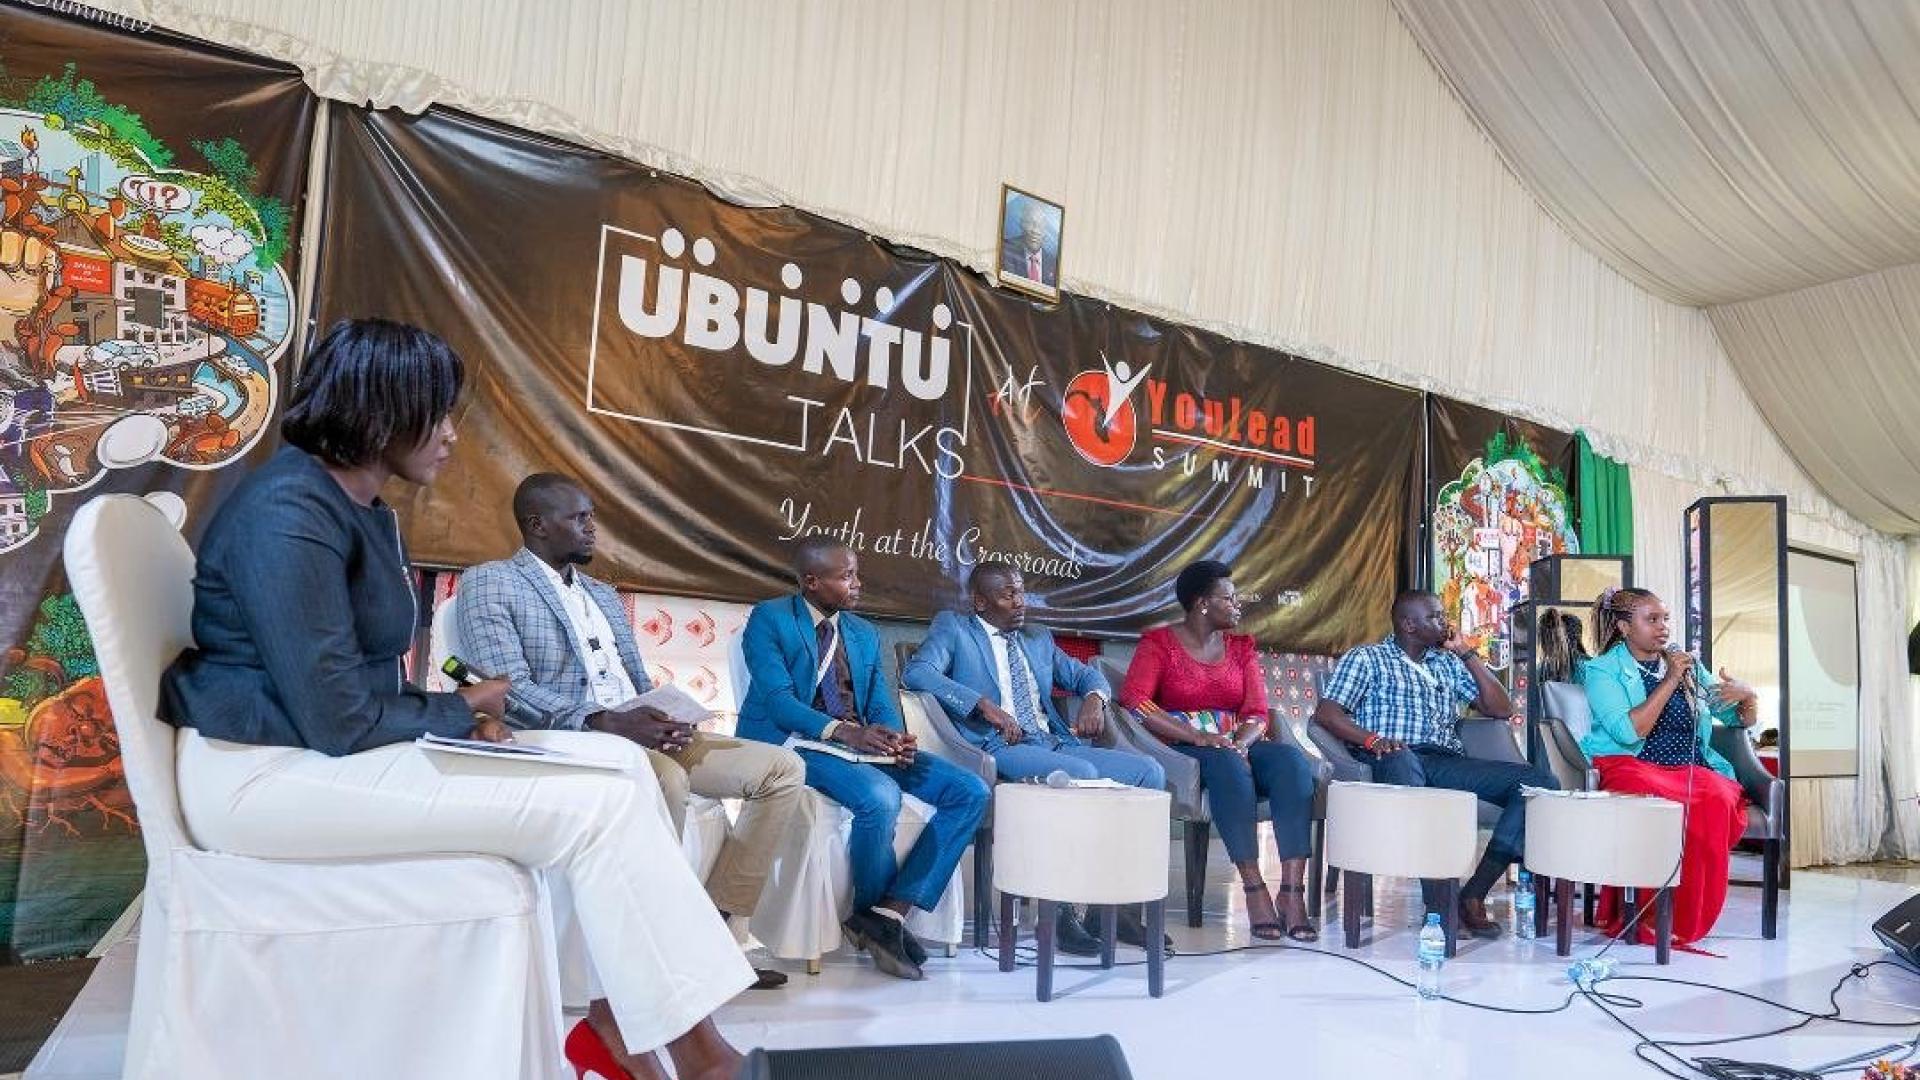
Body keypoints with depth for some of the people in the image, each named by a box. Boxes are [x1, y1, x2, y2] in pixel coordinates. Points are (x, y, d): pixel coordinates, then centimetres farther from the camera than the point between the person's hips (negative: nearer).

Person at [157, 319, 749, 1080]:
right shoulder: (290, 514, -18)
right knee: (596, 801, -20)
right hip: (268, 769, -9)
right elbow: (337, 718, -23)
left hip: (331, 745, 9)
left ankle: (623, 1015, -8)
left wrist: (457, 717, -6)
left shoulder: (362, 510, 14)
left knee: (617, 762, -7)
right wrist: (461, 712, -6)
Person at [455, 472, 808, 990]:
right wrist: (606, 721, -25)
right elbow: (507, 689, -14)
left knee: (783, 768, -6)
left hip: (639, 732, 8)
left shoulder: (604, 594, 24)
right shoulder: (490, 583, 0)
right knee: (665, 779, -39)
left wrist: (665, 718, -4)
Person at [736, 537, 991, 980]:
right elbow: (778, 699, -15)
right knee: (880, 797, -36)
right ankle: (869, 911, -8)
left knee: (971, 792, -11)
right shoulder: (769, 619, -2)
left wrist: (896, 739, -14)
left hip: (864, 744, 7)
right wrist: (843, 732, -30)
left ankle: (891, 912, -15)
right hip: (797, 743, -7)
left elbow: (882, 706, 11)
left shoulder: (865, 635, 17)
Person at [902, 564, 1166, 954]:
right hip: (999, 748, -6)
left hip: (1056, 743, 7)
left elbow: (1085, 674, 28)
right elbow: (915, 672, -11)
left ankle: (1119, 904, -8)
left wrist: (1094, 698, 2)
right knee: (1082, 775, -33)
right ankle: (1061, 910, -22)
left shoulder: (1038, 638, 25)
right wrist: (984, 703, -21)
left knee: (1149, 771, -13)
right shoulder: (953, 628, 7)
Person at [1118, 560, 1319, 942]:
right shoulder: (1159, 643, 2)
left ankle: (1293, 892, -32)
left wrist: (1240, 744, -18)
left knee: (1291, 759, -26)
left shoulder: (1241, 647, 16)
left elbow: (1257, 713, 6)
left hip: (1236, 746, 5)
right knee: (1227, 766, -37)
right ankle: (1255, 891, -33)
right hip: (1182, 750, -4)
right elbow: (1133, 699, -15)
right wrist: (1198, 737, -23)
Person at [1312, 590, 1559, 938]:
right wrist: (1371, 739, -19)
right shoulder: (1366, 658, 12)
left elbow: (1501, 709, 21)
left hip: (1447, 763, 6)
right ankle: (1440, 903, -43)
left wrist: (1466, 652, 15)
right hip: (1397, 760, -6)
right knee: (1402, 762, -43)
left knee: (1541, 782, -15)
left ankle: (1473, 894, -21)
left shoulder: (1448, 663, 28)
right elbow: (1325, 713, 0)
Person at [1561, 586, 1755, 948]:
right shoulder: (1603, 670, 6)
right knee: (1669, 802, -39)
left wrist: (1747, 695, 1)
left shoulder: (1687, 664, 21)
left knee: (1718, 799, -33)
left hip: (1689, 769, 4)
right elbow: (1629, 732, -11)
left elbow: (1743, 721, 24)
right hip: (1628, 767, -4)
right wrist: (1670, 681, -9)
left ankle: (1686, 921, -18)